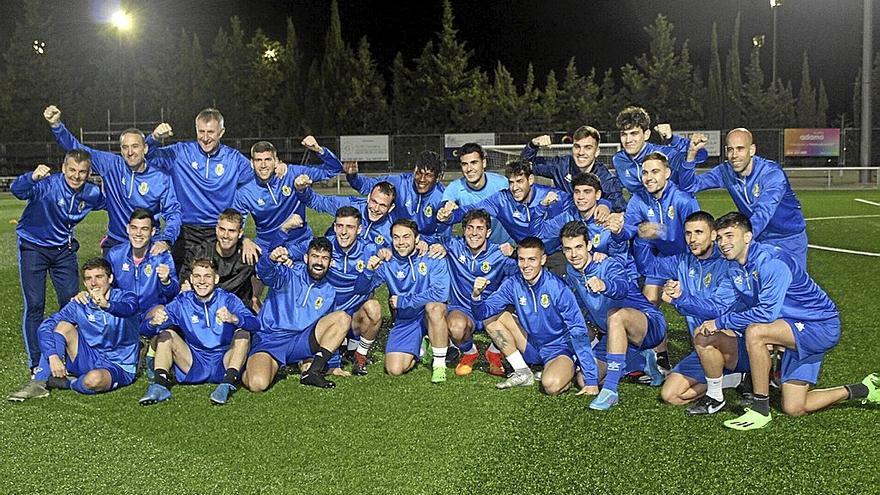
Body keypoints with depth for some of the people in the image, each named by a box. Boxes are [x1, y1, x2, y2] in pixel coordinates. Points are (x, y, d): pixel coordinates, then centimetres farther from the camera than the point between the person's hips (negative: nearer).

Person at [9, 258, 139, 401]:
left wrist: (107, 305, -58)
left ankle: (66, 383, -3)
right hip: (89, 360, 4)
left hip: (118, 368, -4)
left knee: (94, 379, -38)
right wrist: (53, 356, -25)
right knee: (63, 326, -14)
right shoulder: (80, 305, -1)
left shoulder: (124, 298, -10)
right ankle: (39, 384, -15)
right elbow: (46, 326, -9)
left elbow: (129, 309, -36)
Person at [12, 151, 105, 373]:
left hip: (64, 249, 4)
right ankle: (36, 363, 7)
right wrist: (32, 177, -63)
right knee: (35, 305, -4)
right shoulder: (48, 184, -24)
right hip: (33, 248, -4)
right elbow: (17, 190, -43)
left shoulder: (92, 194, -8)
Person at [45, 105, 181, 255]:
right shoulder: (112, 165, -1)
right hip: (115, 243, 1)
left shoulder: (161, 178, -6)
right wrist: (56, 125, -12)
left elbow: (173, 212, -8)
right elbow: (77, 149, 1)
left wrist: (166, 240, -24)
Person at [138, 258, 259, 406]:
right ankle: (160, 385, -24)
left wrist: (233, 318, -47)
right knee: (166, 333, -12)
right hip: (193, 366, 2)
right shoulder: (182, 302, 1)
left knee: (243, 332, -23)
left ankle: (228, 385, -32)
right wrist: (154, 322, -34)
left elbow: (255, 324, -24)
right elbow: (144, 328, -8)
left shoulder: (227, 300, -6)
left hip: (223, 366, -2)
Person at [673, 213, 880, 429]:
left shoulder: (771, 261, -24)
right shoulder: (737, 270, 3)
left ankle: (760, 409, -19)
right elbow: (724, 307, -1)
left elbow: (767, 312, -30)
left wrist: (721, 323, -24)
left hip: (822, 326, -9)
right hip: (797, 330, 9)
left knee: (754, 332, -32)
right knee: (793, 409, 6)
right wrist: (682, 299, -10)